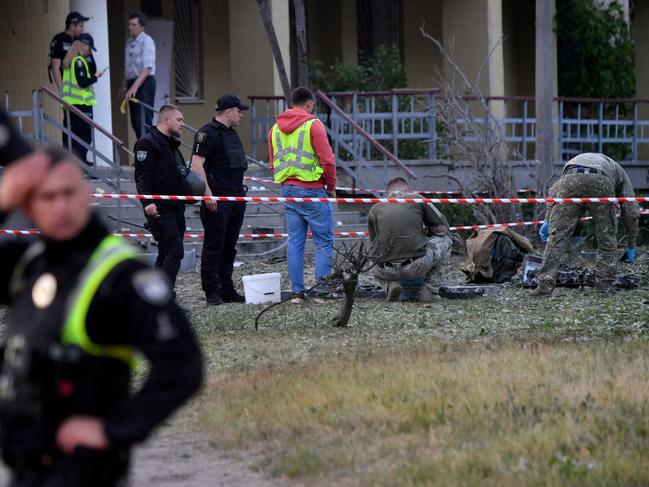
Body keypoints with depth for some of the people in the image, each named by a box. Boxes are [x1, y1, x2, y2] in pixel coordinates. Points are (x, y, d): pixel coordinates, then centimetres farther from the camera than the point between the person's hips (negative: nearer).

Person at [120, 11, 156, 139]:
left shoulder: (146, 41, -10)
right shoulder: (129, 43, 14)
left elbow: (147, 68, -18)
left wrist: (135, 86, -26)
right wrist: (124, 86, 15)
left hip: (144, 83, -8)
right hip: (132, 84, 8)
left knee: (143, 121, -13)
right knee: (135, 122, 7)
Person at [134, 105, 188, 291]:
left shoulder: (172, 145, 22)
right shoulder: (148, 143, -9)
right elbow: (142, 176, -18)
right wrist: (147, 202, -28)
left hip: (176, 207, 10)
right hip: (159, 209, -10)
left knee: (166, 254, 11)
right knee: (175, 251, -17)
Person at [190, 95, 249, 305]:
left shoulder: (232, 133, 20)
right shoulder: (207, 133, -9)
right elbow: (196, 164, -16)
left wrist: (241, 190, 23)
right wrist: (207, 192, -22)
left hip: (236, 198, 9)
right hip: (217, 200, -9)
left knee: (229, 247, 11)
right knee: (214, 246, -6)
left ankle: (227, 290, 16)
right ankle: (211, 292, -4)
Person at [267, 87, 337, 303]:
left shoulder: (275, 129, 11)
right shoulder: (313, 125, -9)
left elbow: (274, 164, 16)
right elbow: (327, 160, -12)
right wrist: (331, 186, 1)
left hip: (287, 189, 6)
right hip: (312, 190, -6)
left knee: (295, 241, 8)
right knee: (324, 241, -1)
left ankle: (297, 292, 6)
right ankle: (322, 289, -6)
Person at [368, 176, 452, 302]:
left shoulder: (375, 209, 16)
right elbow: (443, 229, 14)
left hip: (387, 272, 3)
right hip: (415, 267, -3)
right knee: (444, 241, 27)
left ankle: (390, 286, 7)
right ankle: (429, 291, 17)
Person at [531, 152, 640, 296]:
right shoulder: (619, 172, 39)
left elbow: (554, 192, 29)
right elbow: (632, 211, 32)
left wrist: (548, 220, 26)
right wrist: (631, 246, 39)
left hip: (570, 182, 1)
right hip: (601, 184, -1)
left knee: (557, 234, 4)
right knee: (607, 237, 18)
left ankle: (545, 285, -3)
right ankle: (605, 284, 21)